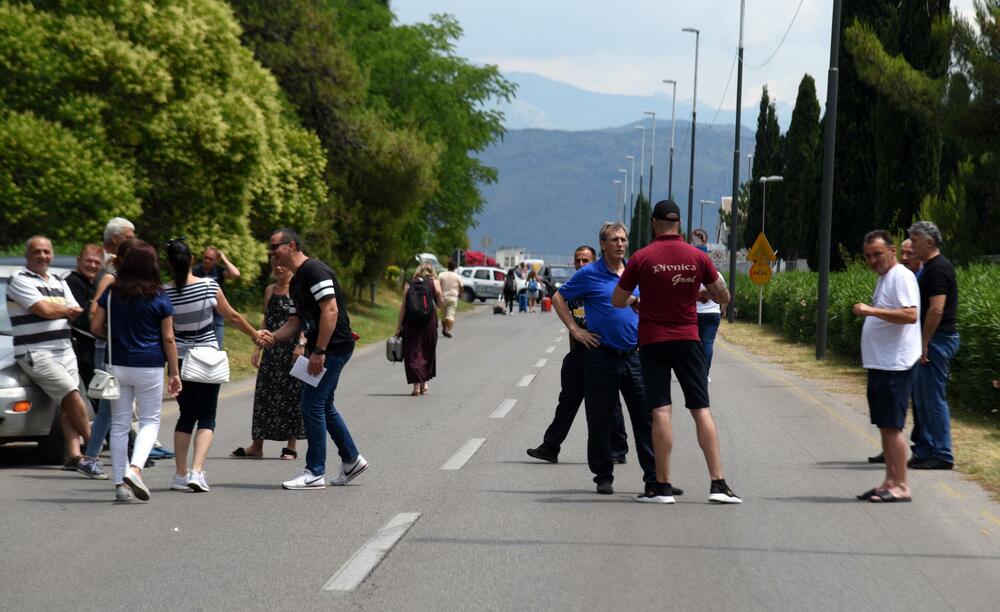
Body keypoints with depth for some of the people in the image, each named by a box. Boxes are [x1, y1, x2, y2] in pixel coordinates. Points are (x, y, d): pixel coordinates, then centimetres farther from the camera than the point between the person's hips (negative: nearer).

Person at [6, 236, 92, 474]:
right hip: (36, 353, -7)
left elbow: (77, 314, 11)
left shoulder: (59, 283, 19)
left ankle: (74, 455, -10)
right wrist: (66, 309, 3)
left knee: (67, 405, -4)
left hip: (65, 351, 7)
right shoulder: (19, 280, -5)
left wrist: (55, 309, -9)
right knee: (72, 395, -16)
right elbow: (44, 310, -16)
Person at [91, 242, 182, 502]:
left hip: (118, 364, 3)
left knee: (119, 424, 9)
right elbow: (168, 339, -4)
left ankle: (120, 483, 8)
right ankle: (135, 468, -15)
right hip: (149, 367, -3)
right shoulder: (159, 299, -6)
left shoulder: (112, 293, 1)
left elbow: (96, 327, 1)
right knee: (150, 421, 8)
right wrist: (174, 373, 2)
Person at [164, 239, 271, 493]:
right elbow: (232, 317, 1)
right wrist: (255, 334, 16)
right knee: (206, 417, 4)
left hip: (179, 360, 2)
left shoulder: (164, 294, -9)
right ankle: (197, 471, -14)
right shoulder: (209, 286, -10)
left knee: (186, 415, 15)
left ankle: (180, 474, 12)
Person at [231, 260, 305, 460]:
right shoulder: (270, 290, 14)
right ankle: (257, 445, 10)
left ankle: (291, 446, 6)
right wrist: (258, 348, 14)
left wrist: (301, 345, -20)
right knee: (264, 395, 5)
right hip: (272, 351, 6)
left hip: (292, 350, -6)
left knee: (292, 395, -1)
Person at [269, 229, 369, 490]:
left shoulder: (314, 270, -15)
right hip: (321, 349, 10)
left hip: (333, 346, -10)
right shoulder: (295, 282, 18)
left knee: (312, 405, -9)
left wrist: (319, 351, -25)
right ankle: (351, 460, 29)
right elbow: (295, 323, 19)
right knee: (324, 406, 17)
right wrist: (271, 336, 0)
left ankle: (314, 473, -4)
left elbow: (330, 310, -22)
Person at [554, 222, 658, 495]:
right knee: (600, 421, 2)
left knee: (646, 417, -1)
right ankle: (604, 477, 13)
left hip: (634, 356, 3)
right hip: (601, 357, -3)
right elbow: (559, 298, 6)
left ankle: (655, 476, 4)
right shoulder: (589, 274, -1)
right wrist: (575, 330, -1)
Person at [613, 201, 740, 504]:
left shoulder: (641, 258, -6)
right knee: (701, 410, 3)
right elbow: (724, 297, 7)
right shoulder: (698, 257, 0)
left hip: (652, 340, -1)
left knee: (661, 411, -2)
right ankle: (718, 483, -3)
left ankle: (662, 485, -4)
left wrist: (633, 301, 23)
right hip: (687, 339, 1)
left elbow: (617, 301, 1)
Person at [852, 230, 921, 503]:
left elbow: (910, 314, -25)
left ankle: (901, 486, -9)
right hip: (880, 365, 10)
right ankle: (890, 482, 16)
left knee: (892, 426, -10)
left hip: (895, 365, -10)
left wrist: (871, 310, -29)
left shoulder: (901, 277, -12)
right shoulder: (883, 278, 19)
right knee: (884, 426, 11)